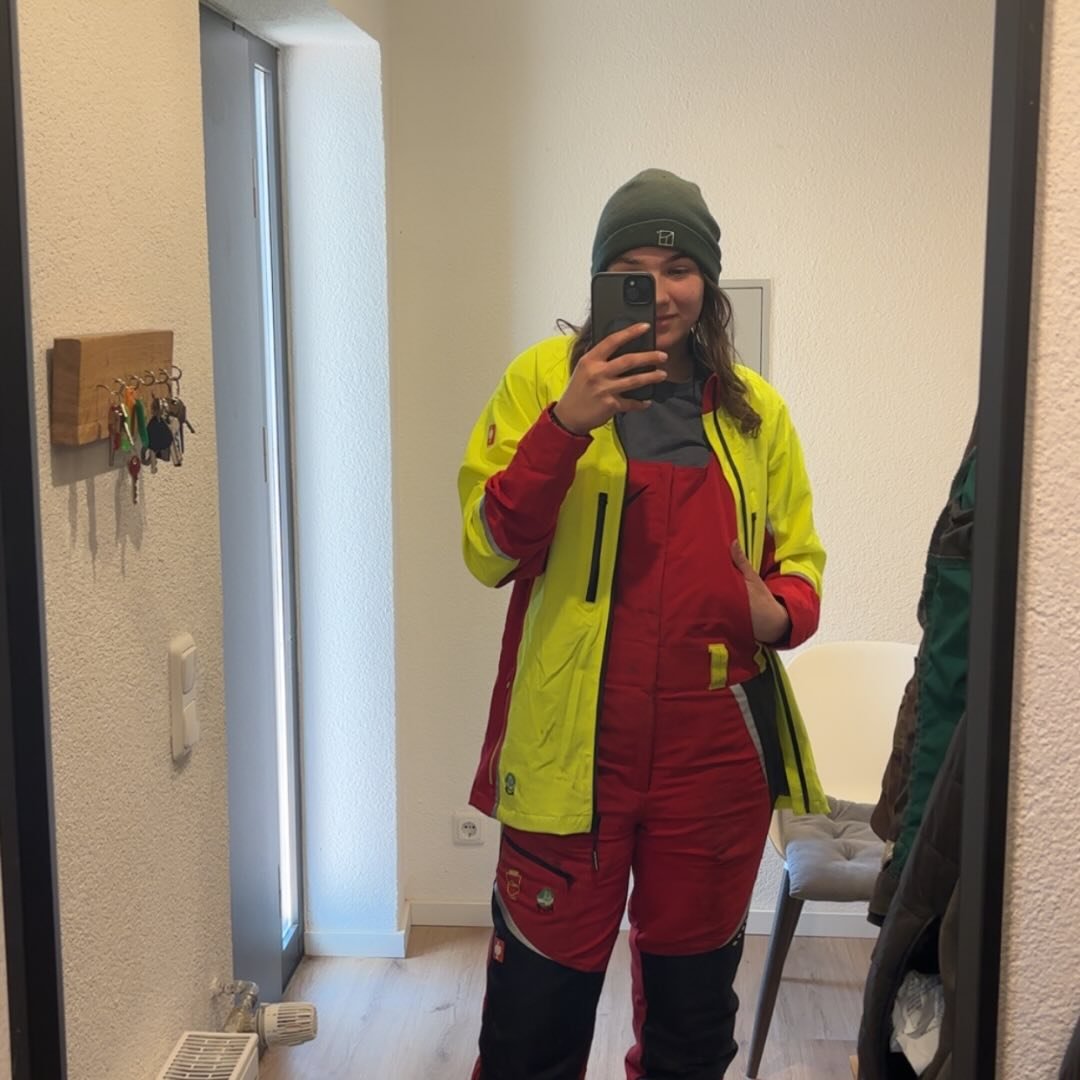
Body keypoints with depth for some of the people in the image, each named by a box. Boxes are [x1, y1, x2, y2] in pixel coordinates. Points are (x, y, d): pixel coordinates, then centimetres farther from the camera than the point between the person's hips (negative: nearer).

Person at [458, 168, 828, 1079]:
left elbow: (799, 557, 13)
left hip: (716, 752, 3)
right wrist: (566, 423, -22)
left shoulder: (755, 409, 7)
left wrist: (782, 611, -10)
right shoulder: (545, 378, -2)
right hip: (571, 754, -3)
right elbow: (491, 550, -9)